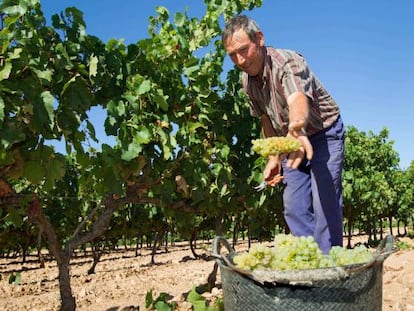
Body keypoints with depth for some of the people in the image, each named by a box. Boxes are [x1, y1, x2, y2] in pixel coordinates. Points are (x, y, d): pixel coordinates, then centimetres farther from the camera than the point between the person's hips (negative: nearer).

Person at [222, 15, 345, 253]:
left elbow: (298, 100, -50)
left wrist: (296, 129, -71)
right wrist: (274, 158, 6)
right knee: (294, 208, 4)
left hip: (324, 134, -7)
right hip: (294, 140, 7)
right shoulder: (247, 80, -5)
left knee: (325, 204, -13)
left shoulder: (287, 62, -28)